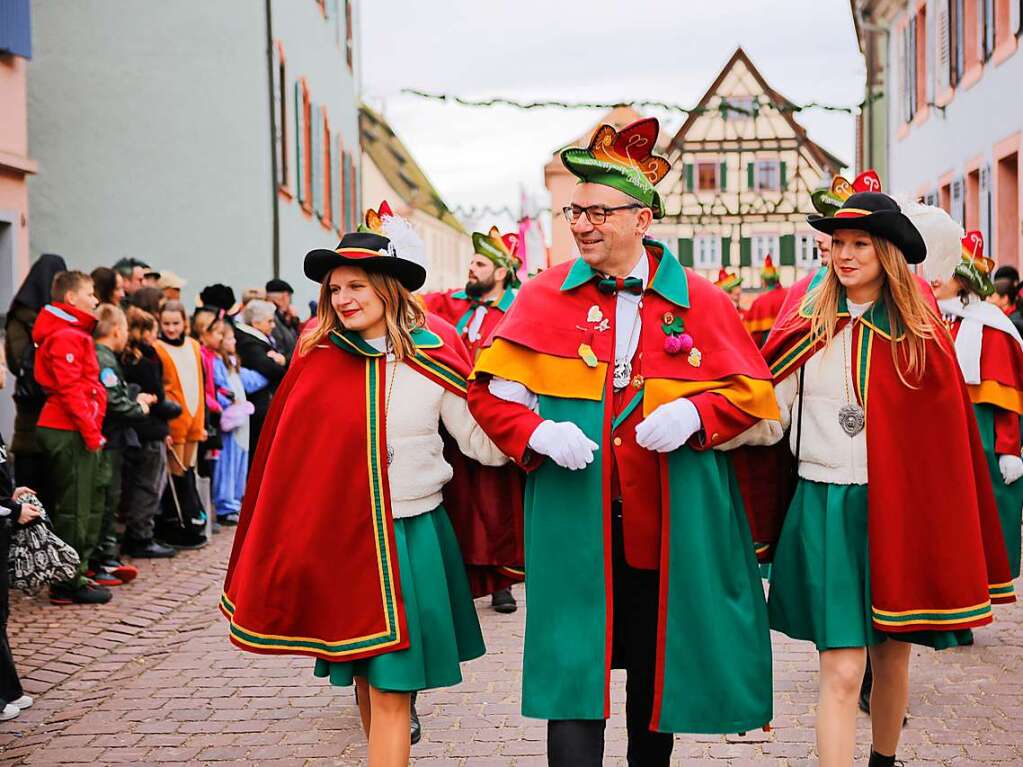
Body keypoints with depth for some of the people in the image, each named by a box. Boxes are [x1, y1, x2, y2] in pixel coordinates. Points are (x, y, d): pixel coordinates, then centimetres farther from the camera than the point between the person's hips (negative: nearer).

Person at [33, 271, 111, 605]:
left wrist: (92, 429, 16)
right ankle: (68, 583, 1)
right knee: (75, 508, -5)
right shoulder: (66, 337, -14)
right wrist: (90, 430, -19)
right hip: (70, 431, -10)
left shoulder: (73, 333, 19)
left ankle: (75, 575, 23)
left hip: (73, 431, 10)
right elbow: (69, 389, -20)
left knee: (88, 504, 15)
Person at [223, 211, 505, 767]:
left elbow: (486, 445, -2)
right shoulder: (317, 357, -2)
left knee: (390, 690, -3)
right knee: (361, 680, 14)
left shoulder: (433, 360, -5)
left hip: (406, 538, -2)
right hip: (337, 538, 2)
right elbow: (288, 452, 4)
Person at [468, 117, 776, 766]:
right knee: (574, 670, -5)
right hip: (574, 519, -1)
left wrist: (692, 413, -15)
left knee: (659, 663, 17)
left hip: (672, 522, 1)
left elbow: (752, 391, 4)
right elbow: (492, 395, 3)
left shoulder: (701, 301, 2)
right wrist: (541, 434, -16)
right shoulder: (545, 297, 2)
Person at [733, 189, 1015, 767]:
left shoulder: (921, 337, 2)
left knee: (893, 653, 14)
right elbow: (768, 417, -3)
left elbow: (946, 436, 3)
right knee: (843, 670, -8)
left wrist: (953, 535, 1)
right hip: (827, 508, -1)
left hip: (900, 509, 2)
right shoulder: (808, 330, 0)